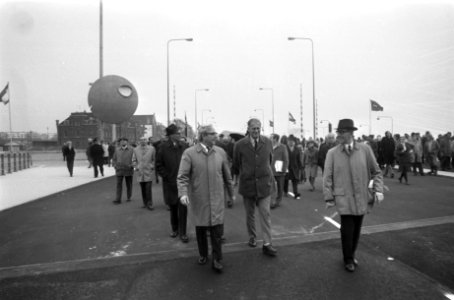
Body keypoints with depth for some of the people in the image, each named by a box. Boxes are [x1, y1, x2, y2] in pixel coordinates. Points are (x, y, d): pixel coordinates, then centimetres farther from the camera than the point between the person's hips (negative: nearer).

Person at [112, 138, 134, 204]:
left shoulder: (131, 150, -2)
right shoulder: (117, 150, 6)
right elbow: (114, 159, 15)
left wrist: (131, 165, -11)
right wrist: (115, 166, 2)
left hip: (128, 170, -1)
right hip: (119, 170, 1)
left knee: (129, 185, 10)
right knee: (119, 184, -4)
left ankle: (129, 197, 27)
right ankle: (118, 199, -3)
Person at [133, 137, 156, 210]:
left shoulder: (151, 148, 1)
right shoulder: (136, 149, 6)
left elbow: (154, 159, 7)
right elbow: (134, 160, 15)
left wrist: (152, 166, -5)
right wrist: (136, 167, 1)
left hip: (148, 172, -2)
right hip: (140, 172, 2)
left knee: (148, 189, -9)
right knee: (143, 189, 8)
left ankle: (149, 204, 0)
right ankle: (145, 203, 20)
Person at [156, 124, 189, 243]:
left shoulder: (184, 146, -1)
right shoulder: (163, 147, -4)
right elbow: (159, 165, -1)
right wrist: (167, 177, -6)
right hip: (170, 183, 0)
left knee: (183, 208, -2)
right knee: (173, 207, 13)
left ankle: (182, 233, 8)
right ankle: (174, 229, 32)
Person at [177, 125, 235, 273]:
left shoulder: (220, 152, 1)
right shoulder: (189, 153, -8)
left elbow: (227, 175, 10)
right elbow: (182, 176, -10)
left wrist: (231, 192, 17)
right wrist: (183, 193, -25)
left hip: (216, 198, 1)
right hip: (198, 199, -1)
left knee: (217, 229, -2)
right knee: (200, 229, 13)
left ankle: (216, 260, 14)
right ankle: (203, 254, 36)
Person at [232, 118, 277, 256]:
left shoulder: (267, 142, -1)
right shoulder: (240, 145, -8)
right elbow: (236, 165, 5)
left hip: (264, 184, 0)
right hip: (247, 184, 0)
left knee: (265, 214, -2)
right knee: (250, 214, 14)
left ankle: (267, 244, 4)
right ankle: (252, 237, 34)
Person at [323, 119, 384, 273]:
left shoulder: (365, 149, 1)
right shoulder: (332, 153, -2)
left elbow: (376, 172, 8)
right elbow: (327, 177, -1)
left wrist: (378, 189, -4)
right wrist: (329, 198, -4)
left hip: (362, 199, 2)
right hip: (344, 199, -2)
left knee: (356, 230, 12)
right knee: (347, 230, -2)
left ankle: (352, 255, 36)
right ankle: (348, 259, 22)